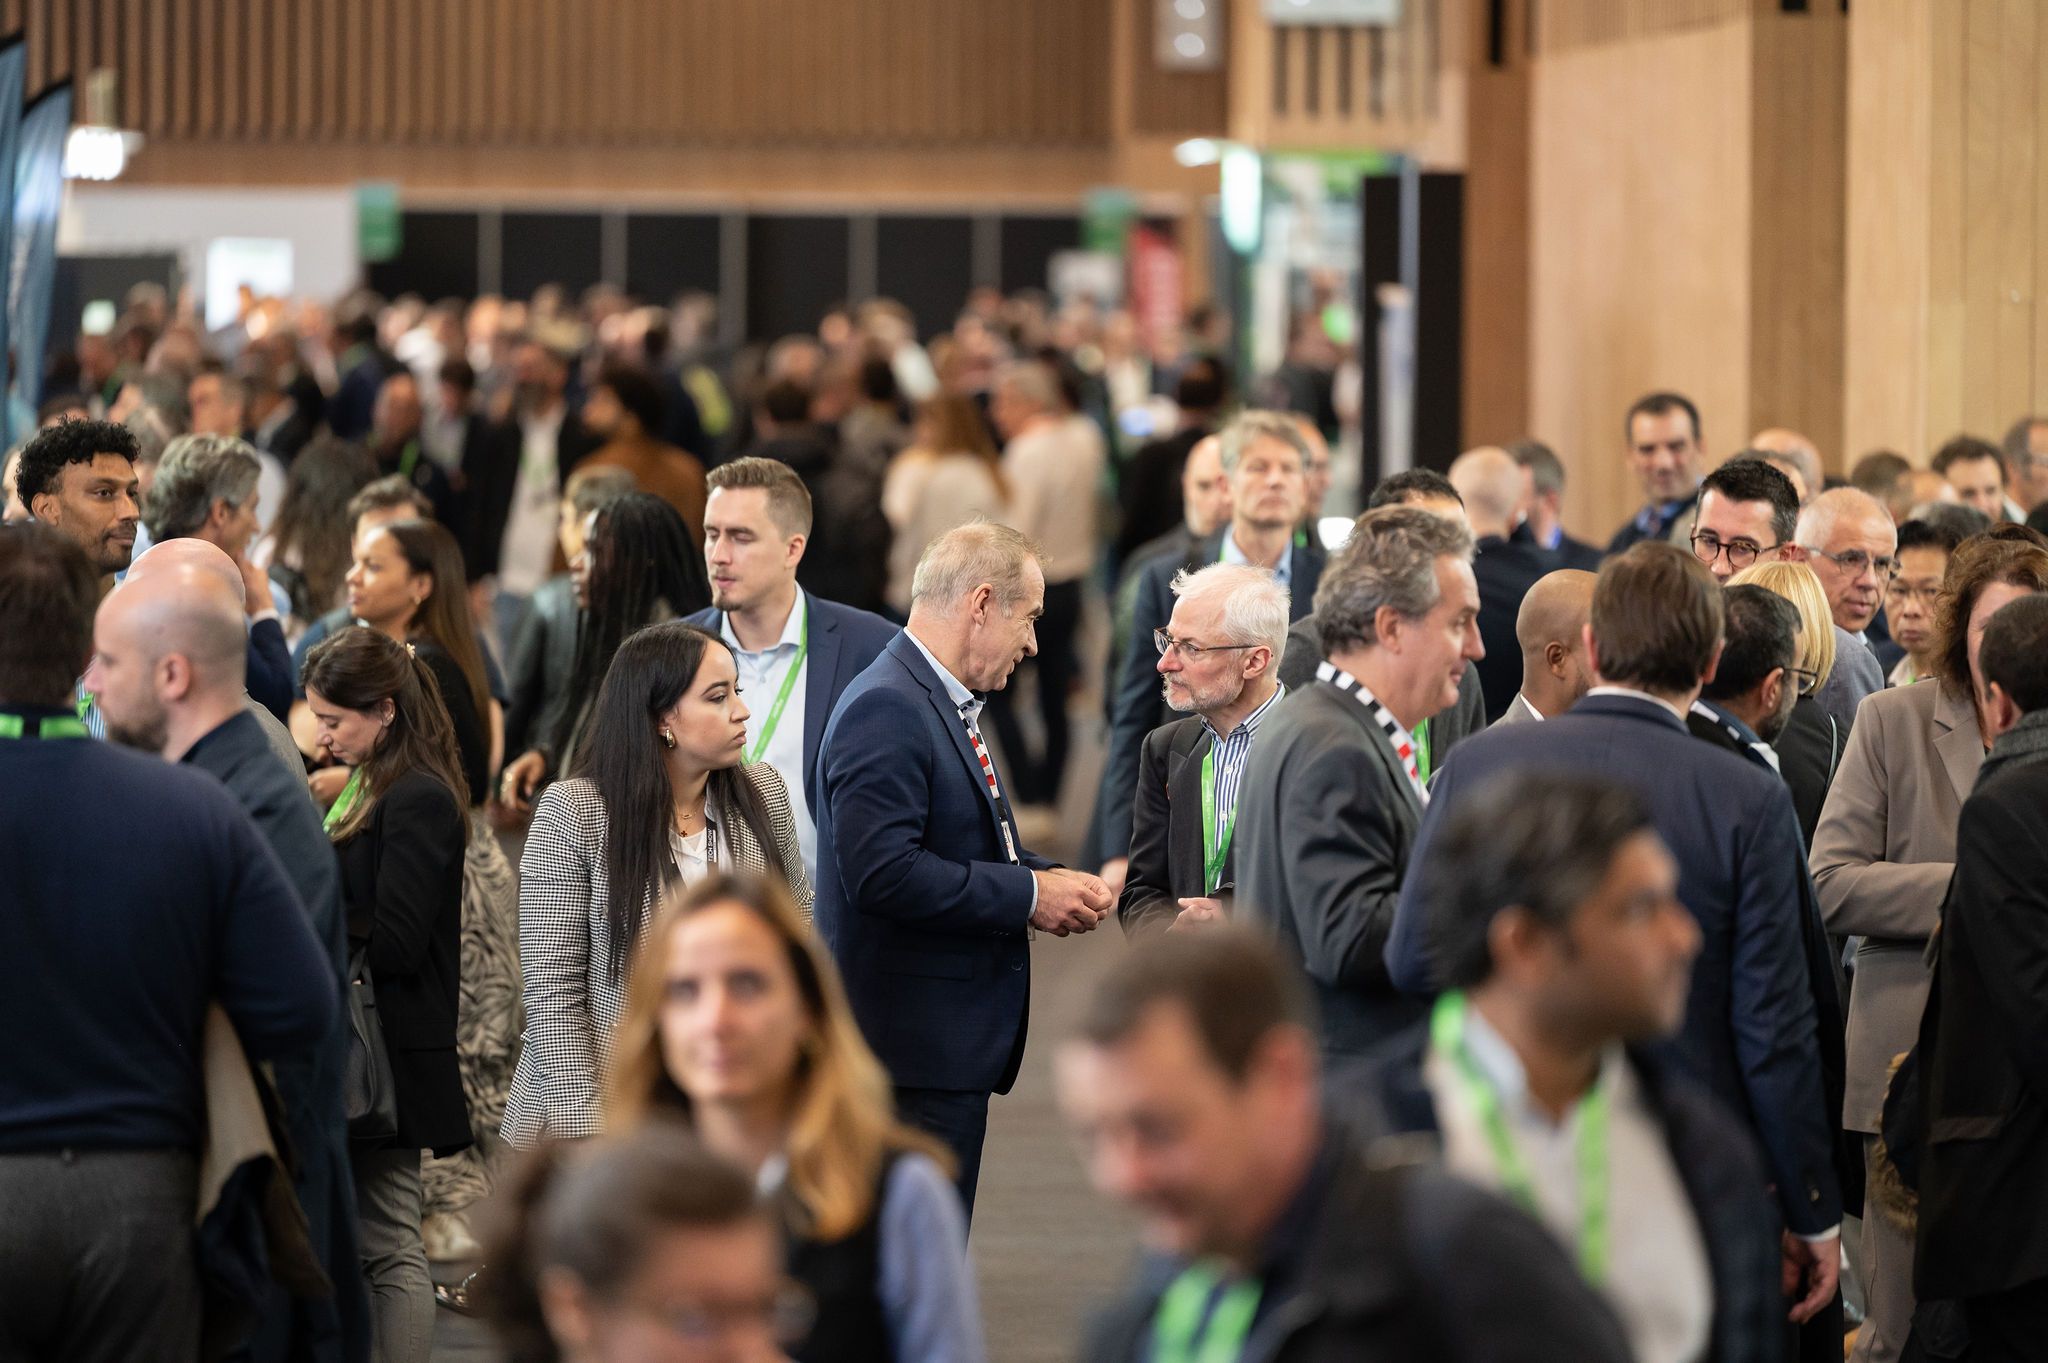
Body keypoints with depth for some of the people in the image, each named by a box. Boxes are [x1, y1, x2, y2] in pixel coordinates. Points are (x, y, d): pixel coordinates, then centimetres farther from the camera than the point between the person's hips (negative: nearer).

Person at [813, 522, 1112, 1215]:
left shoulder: (945, 705, 16)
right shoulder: (886, 707, -17)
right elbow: (883, 872, -26)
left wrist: (1045, 877, 5)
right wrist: (1027, 894, -19)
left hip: (949, 1049, 11)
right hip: (914, 1052, -11)